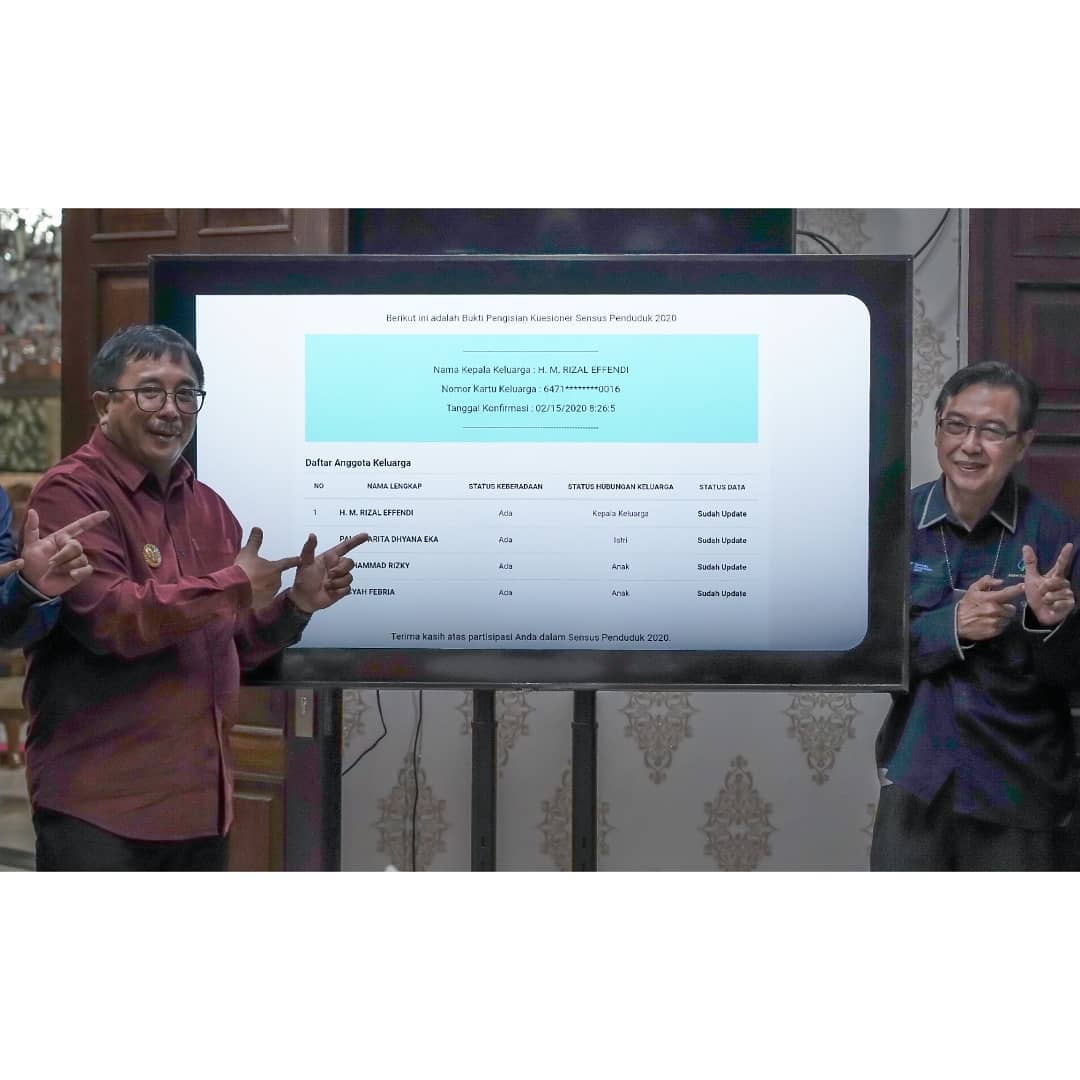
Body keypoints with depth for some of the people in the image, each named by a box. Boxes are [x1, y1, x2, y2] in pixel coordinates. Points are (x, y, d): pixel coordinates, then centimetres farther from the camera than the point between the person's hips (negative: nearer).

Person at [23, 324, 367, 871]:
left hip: (202, 801, 8)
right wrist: (233, 586, -14)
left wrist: (297, 602, 0)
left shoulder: (208, 507, 15)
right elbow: (109, 617, -22)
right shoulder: (70, 493, -9)